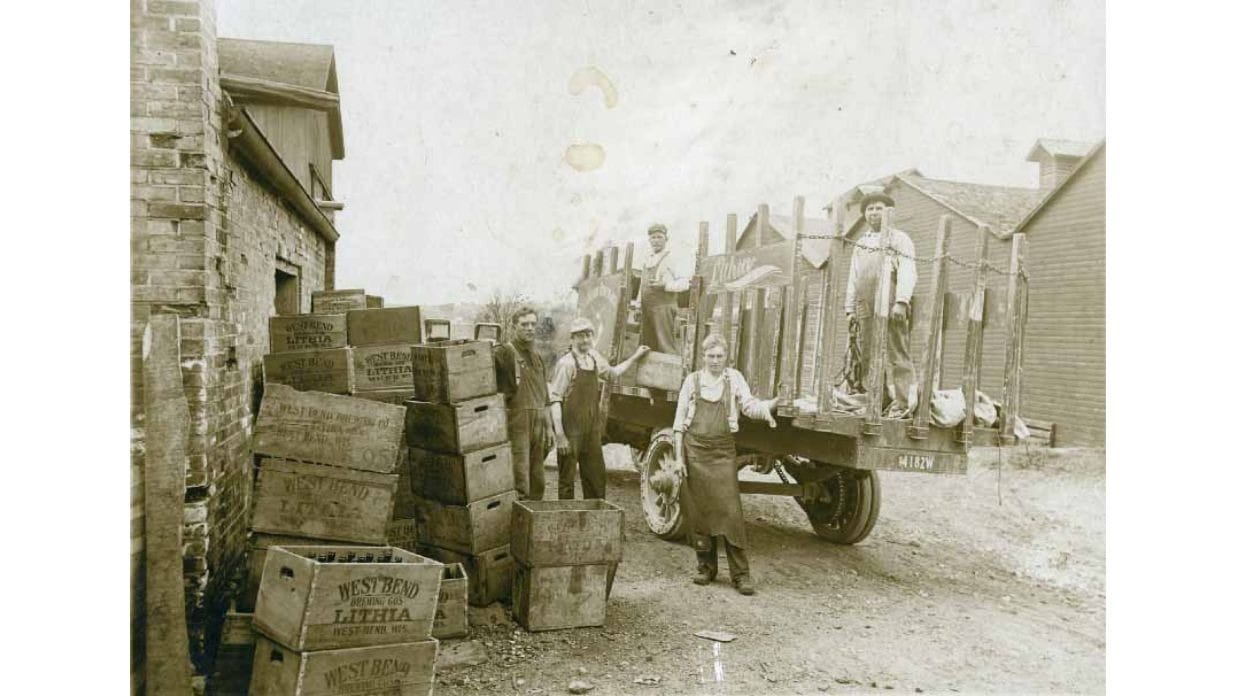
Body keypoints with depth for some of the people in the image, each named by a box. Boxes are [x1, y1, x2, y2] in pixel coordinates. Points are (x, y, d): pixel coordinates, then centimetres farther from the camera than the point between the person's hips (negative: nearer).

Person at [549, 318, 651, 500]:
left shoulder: (595, 358, 9)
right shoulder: (566, 363, -12)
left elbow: (612, 373, 31)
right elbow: (554, 399, -15)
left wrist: (635, 356, 31)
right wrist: (559, 434, -20)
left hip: (592, 429, 7)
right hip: (571, 430, -7)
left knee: (596, 476, 13)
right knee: (567, 479, 1)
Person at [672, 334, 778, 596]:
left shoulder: (733, 378, 6)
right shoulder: (692, 380, 6)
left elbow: (749, 405, -7)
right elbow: (679, 421, 7)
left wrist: (767, 407, -29)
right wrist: (678, 456, 2)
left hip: (723, 452, -1)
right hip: (695, 449, 1)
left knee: (730, 511, -6)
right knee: (698, 512, 5)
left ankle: (741, 574, -1)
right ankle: (706, 567, 19)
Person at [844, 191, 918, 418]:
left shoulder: (899, 239, 7)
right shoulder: (861, 243, 25)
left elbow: (907, 272, -5)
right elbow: (853, 278, 24)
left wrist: (901, 302, -17)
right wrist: (850, 308, 15)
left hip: (891, 307, -6)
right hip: (866, 308, 6)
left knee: (897, 355, -9)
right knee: (869, 358, 3)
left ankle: (901, 405, -10)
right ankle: (875, 405, 8)